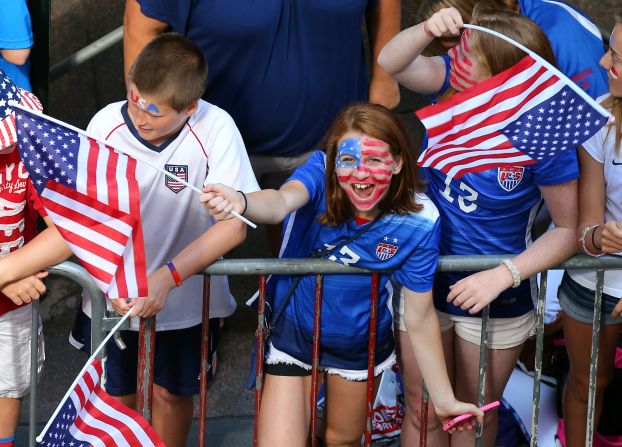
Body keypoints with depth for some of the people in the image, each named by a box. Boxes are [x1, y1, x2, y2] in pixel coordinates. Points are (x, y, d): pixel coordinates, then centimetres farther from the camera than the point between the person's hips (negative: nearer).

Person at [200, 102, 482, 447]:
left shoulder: (418, 222, -23)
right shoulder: (320, 172, -26)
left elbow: (420, 318, -14)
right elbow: (282, 201, -49)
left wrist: (444, 399, -10)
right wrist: (240, 203, -72)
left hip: (359, 341, 2)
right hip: (294, 329, -1)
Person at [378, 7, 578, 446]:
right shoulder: (454, 85, -14)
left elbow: (570, 229, -19)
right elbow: (390, 63, -22)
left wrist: (503, 275, -29)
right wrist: (427, 30, -41)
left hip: (496, 299, -3)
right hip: (424, 279, 3)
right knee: (422, 411, 16)